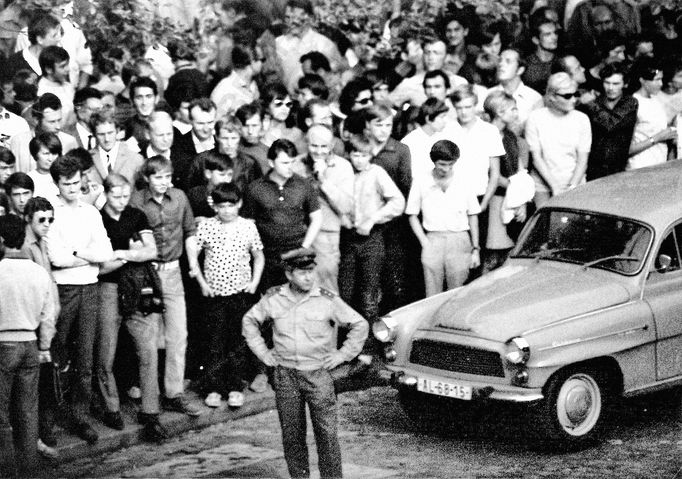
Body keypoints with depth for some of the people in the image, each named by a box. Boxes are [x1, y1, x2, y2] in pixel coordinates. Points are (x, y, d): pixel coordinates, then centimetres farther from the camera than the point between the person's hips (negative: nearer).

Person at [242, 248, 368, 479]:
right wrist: (263, 352, 8)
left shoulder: (328, 300, -6)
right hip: (285, 375, 2)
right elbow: (249, 321, 15)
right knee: (291, 432, 8)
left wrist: (343, 354, -1)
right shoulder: (273, 299, -1)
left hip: (318, 374, -2)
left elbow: (359, 325, 4)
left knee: (326, 432, -3)